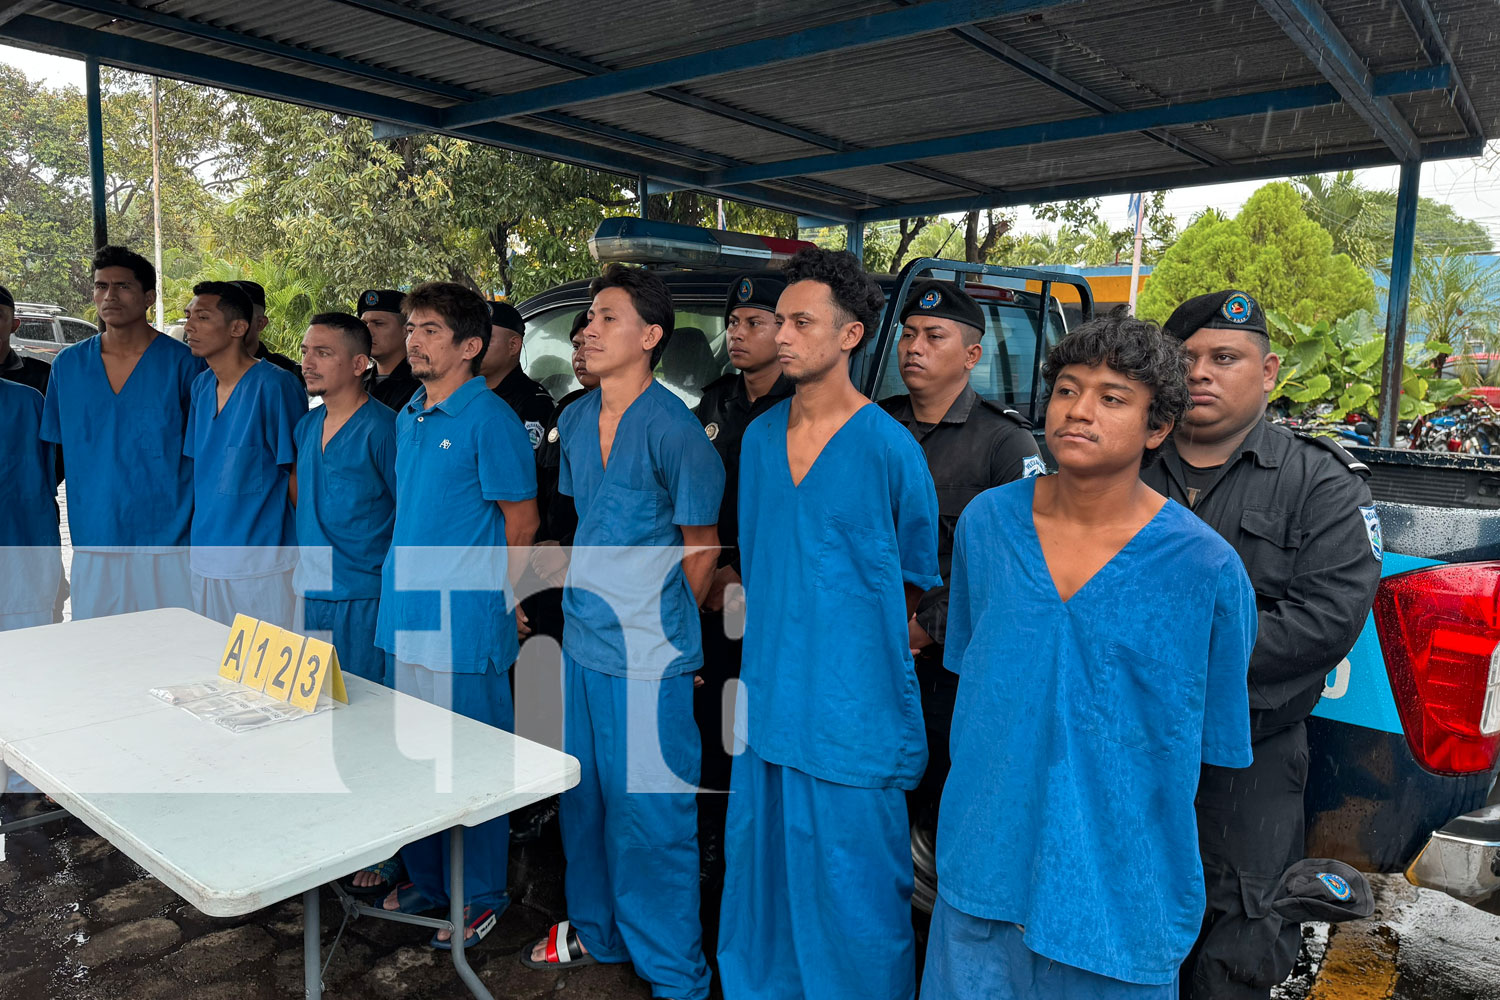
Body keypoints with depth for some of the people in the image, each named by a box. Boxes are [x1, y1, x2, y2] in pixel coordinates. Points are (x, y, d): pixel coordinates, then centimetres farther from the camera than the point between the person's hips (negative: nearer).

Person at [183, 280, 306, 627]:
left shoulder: (274, 385, -12)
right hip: (204, 558, 7)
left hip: (262, 562, -7)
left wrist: (306, 549, -7)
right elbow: (198, 468, 16)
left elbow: (298, 472, -10)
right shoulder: (201, 386, 9)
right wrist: (194, 541, 12)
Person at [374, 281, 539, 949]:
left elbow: (522, 521, -9)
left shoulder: (489, 418, -12)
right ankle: (426, 880, 35)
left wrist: (467, 580, 1)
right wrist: (407, 574, 16)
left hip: (464, 625, -8)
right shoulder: (406, 418, 12)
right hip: (404, 618, 8)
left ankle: (480, 897, 22)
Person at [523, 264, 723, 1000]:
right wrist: (589, 604, 13)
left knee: (650, 813, 3)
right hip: (581, 642, 7)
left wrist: (655, 621, 0)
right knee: (584, 797, 20)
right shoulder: (576, 421, 7)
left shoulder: (672, 428, -15)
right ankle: (595, 931, 42)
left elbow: (702, 548, -8)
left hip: (648, 659, -7)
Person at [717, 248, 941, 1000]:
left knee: (854, 888, 7)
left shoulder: (889, 447, -11)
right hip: (767, 700, 6)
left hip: (854, 712, -5)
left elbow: (917, 577, 1)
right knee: (761, 869, 19)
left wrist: (858, 637, 4)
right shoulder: (759, 437, 6)